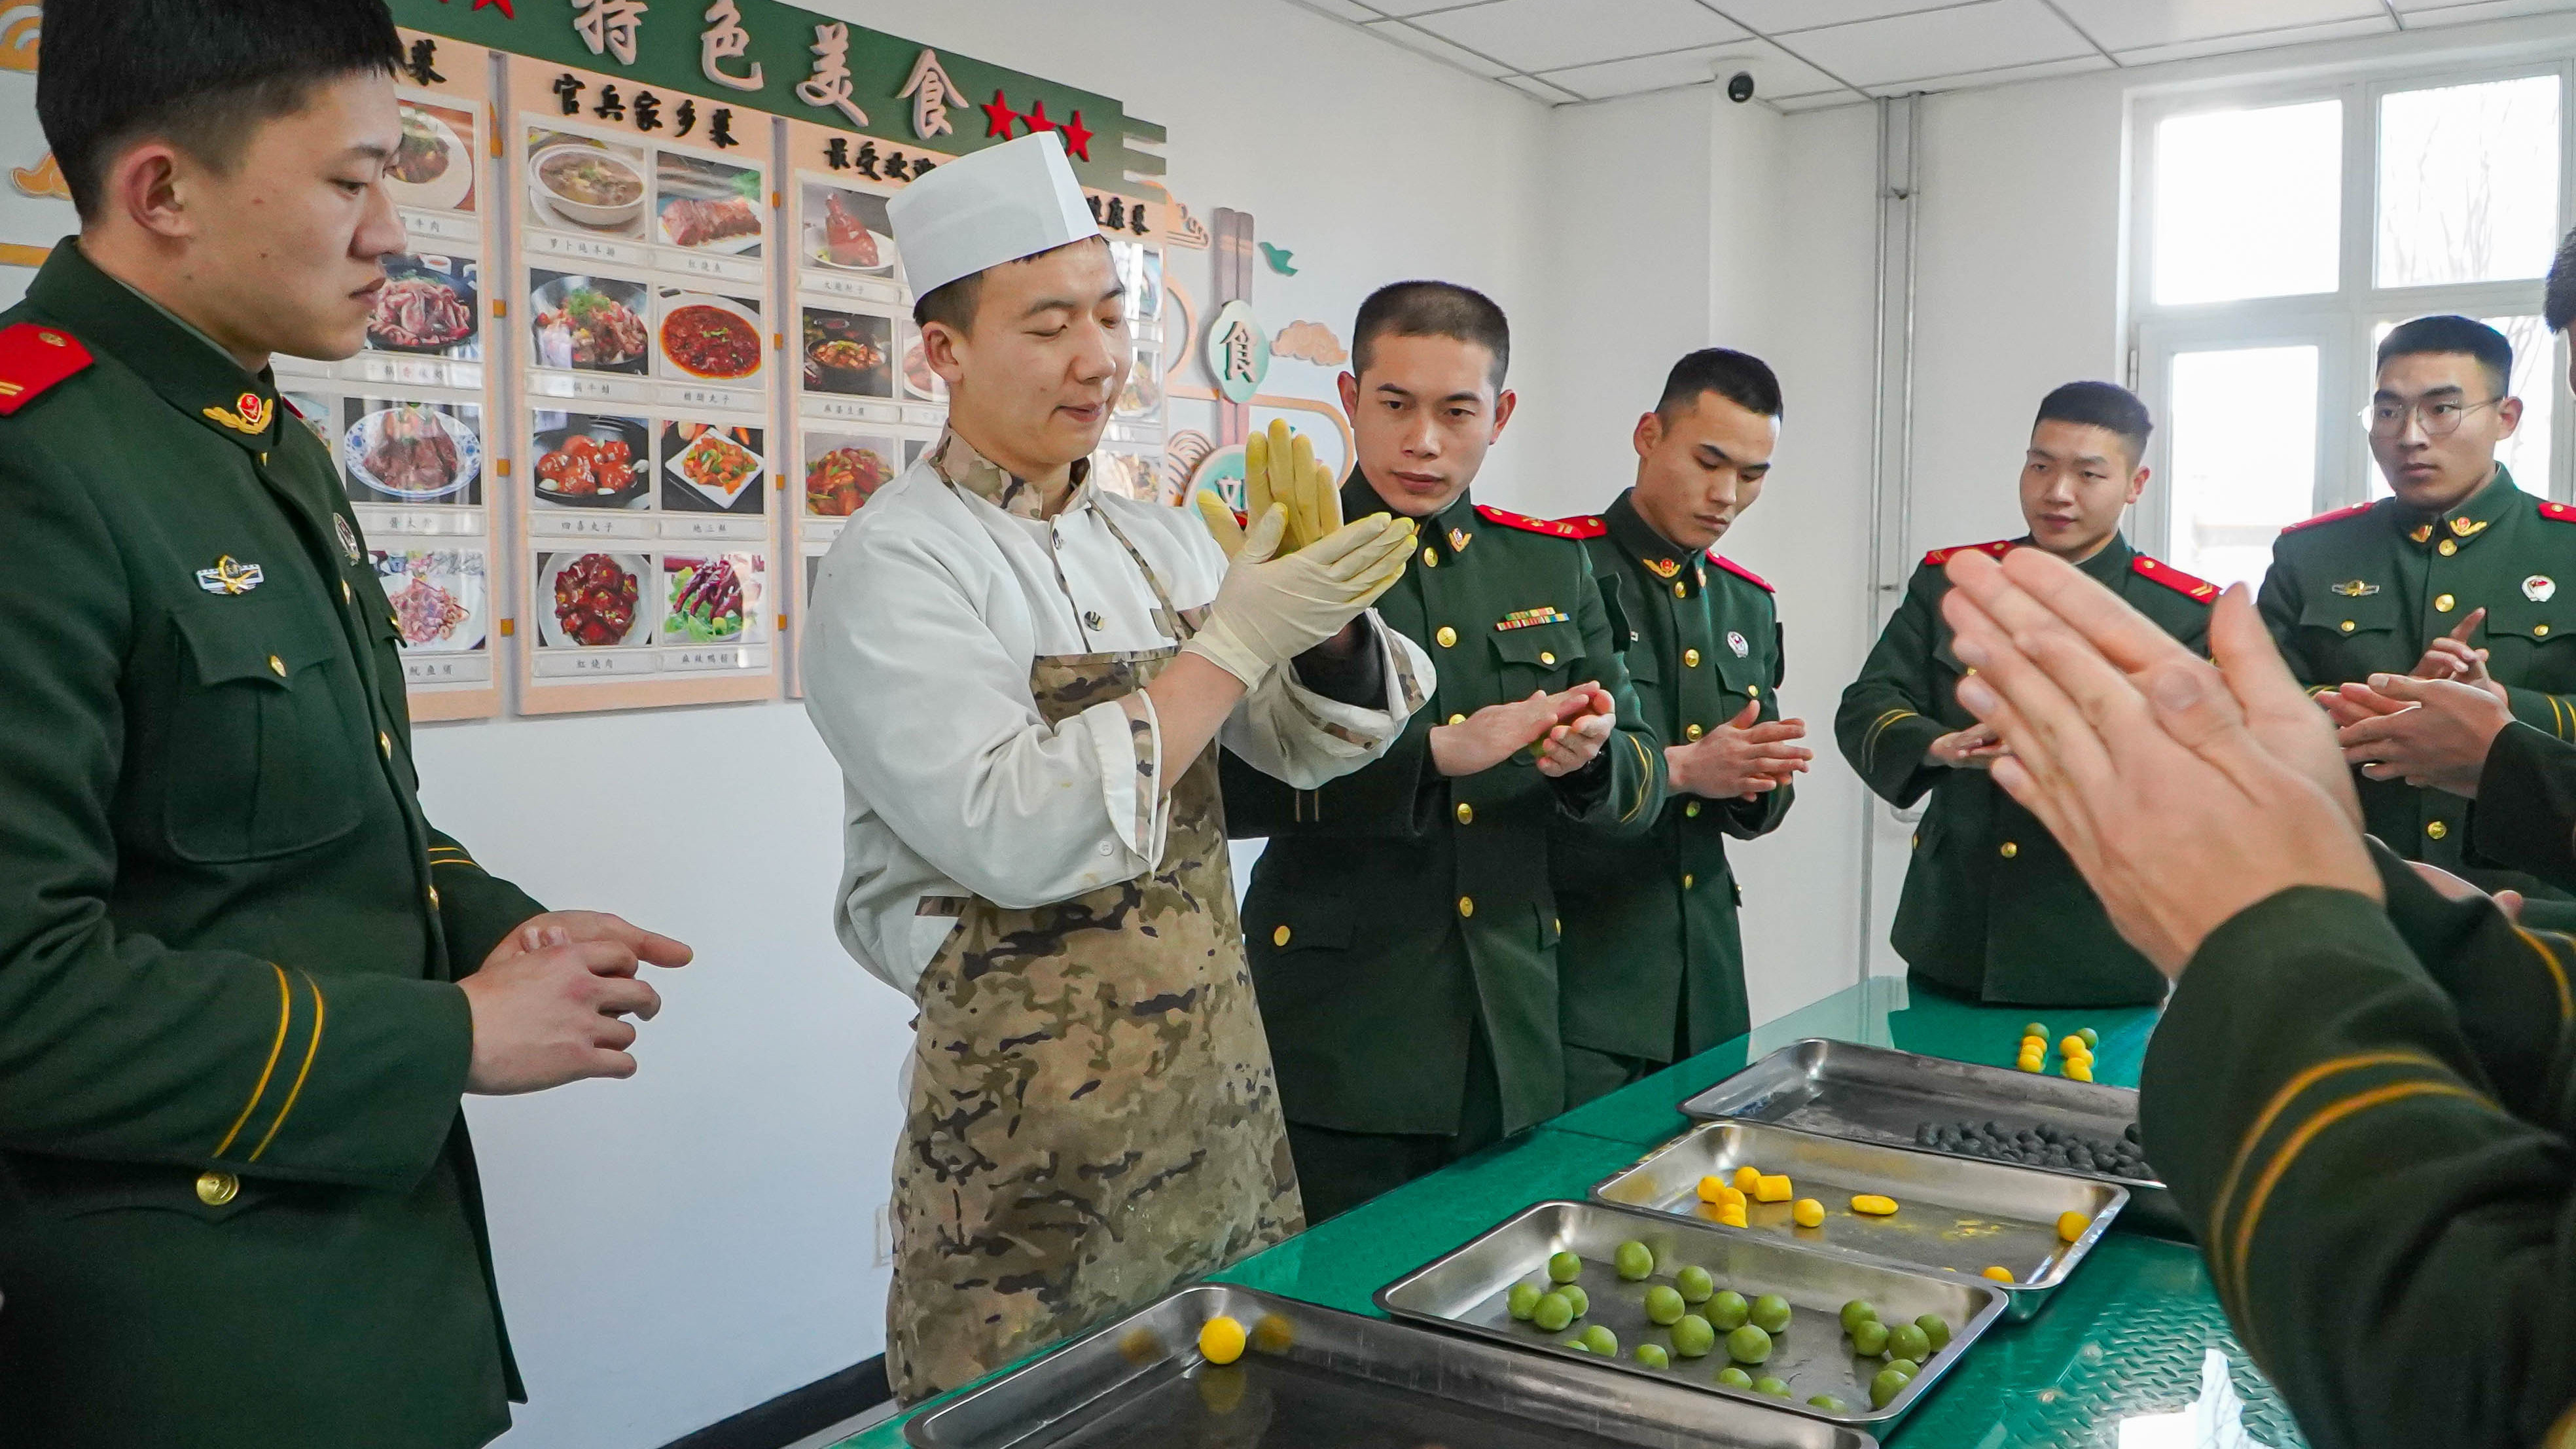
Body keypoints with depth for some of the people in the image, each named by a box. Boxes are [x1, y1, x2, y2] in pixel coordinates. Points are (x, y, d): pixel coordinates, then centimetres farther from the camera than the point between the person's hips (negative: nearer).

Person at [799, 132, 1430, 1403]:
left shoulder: (1157, 541, 8)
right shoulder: (894, 568, -14)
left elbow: (1308, 746, 8)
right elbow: (1017, 835, -26)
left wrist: (1329, 631, -13)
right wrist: (1230, 642, -24)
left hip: (1220, 1094, 7)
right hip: (1034, 1136, -7)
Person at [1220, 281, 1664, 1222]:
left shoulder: (1552, 563, 10)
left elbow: (1641, 784, 9)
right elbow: (1224, 783, -16)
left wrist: (1590, 757, -14)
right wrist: (1434, 755, -25)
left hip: (1515, 1045, 5)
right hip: (1339, 1048, -4)